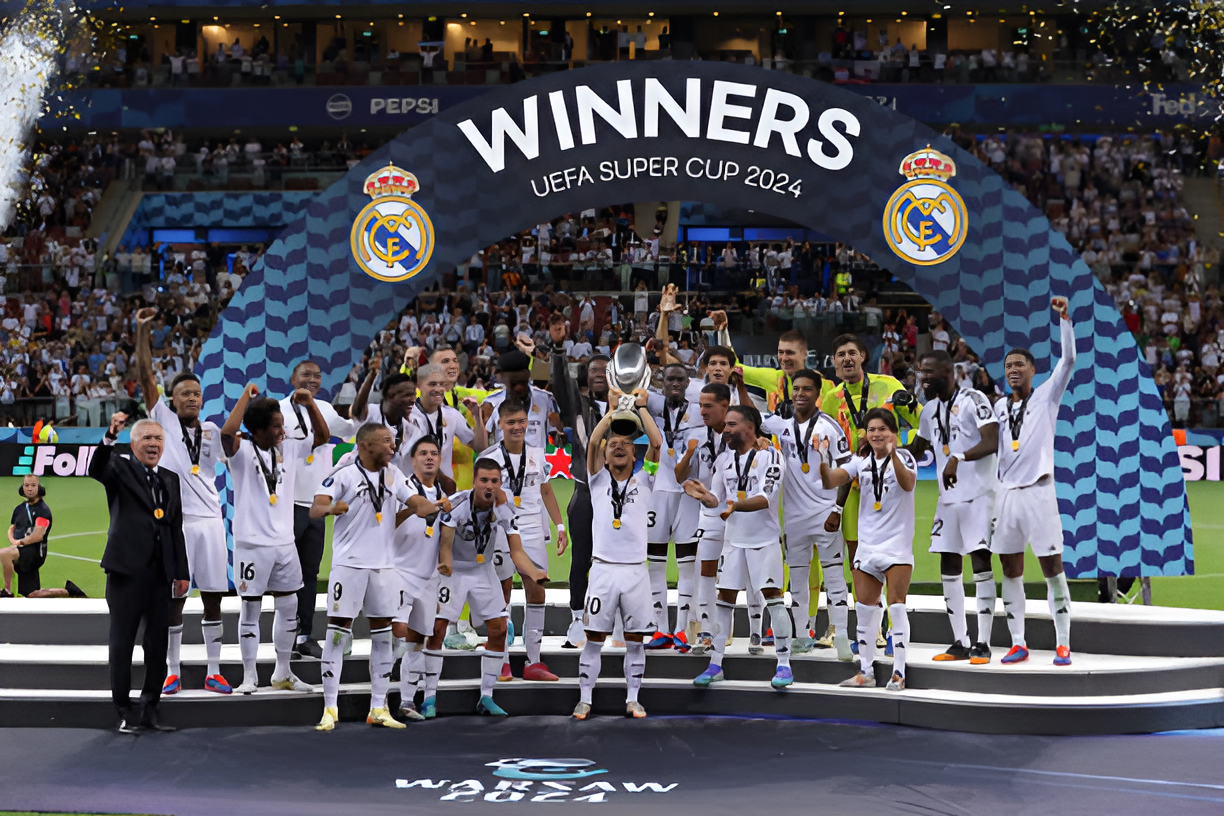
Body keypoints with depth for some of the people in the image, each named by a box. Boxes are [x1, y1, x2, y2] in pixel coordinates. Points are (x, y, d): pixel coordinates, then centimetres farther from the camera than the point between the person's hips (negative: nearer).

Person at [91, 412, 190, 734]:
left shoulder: (170, 480, 16)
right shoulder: (121, 470, 1)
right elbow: (96, 469, -24)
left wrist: (182, 572, 13)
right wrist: (110, 436, -40)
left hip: (160, 574, 5)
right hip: (127, 571, -5)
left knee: (158, 643, 9)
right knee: (122, 642, 3)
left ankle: (150, 708, 19)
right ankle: (123, 711, 11)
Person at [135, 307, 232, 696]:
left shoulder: (212, 431, 12)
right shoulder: (163, 420, 3)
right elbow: (145, 376, -3)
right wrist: (143, 331, -10)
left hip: (210, 520, 3)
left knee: (213, 598, 4)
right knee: (173, 599, 2)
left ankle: (213, 673, 12)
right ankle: (172, 672, 13)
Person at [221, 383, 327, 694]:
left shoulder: (288, 449, 7)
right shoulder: (242, 452, -10)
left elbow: (321, 436, 14)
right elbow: (227, 432, -31)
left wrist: (310, 404, -1)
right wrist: (247, 395, -24)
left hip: (284, 542, 6)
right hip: (252, 543, -6)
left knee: (288, 607, 12)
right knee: (250, 609, 3)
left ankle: (282, 673, 25)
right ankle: (249, 676, 12)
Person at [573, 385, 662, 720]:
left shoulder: (643, 480, 9)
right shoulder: (599, 480, 8)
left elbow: (656, 443, -4)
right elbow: (592, 442, -8)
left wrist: (641, 407, -3)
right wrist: (613, 409, -6)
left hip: (635, 570, 1)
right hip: (604, 569, -1)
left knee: (635, 639, 5)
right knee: (594, 638, 1)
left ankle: (632, 699, 14)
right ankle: (584, 699, 9)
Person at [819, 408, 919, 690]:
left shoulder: (903, 456, -5)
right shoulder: (861, 461, 7)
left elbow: (908, 484, -26)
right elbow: (830, 481, -4)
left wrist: (892, 454, -41)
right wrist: (822, 458, -22)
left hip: (897, 545, -5)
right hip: (867, 545, 5)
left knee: (896, 608, -5)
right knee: (865, 609, 7)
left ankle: (899, 673, 1)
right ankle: (866, 672, 17)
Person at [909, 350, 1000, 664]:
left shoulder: (973, 400, -10)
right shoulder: (930, 410, 13)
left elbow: (991, 443, -22)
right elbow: (916, 451, 26)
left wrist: (958, 457, -36)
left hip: (978, 494, -8)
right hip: (948, 498, 8)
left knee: (980, 563, -8)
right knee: (949, 570, 7)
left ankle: (983, 644, -4)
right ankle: (960, 643, 15)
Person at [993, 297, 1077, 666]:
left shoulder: (1046, 397, 1)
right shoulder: (1000, 406, 13)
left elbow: (1068, 360, -12)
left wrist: (1064, 318, -20)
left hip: (1038, 491, -5)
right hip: (1007, 493, 5)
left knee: (1052, 568, -3)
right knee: (1011, 572, 6)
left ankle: (1063, 644, 3)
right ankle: (1018, 644, 13)